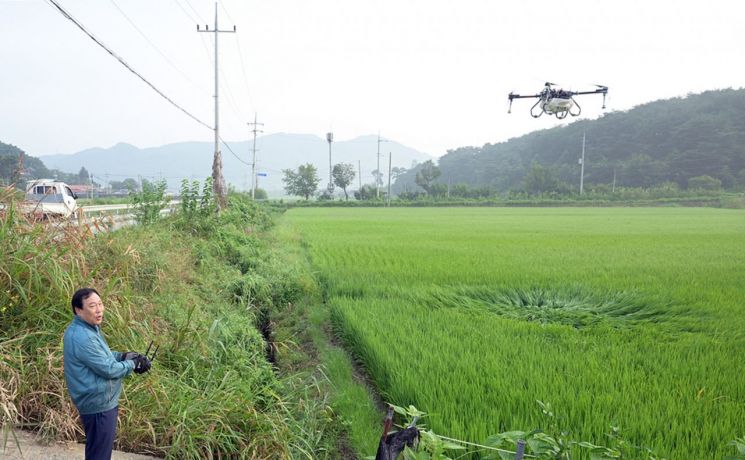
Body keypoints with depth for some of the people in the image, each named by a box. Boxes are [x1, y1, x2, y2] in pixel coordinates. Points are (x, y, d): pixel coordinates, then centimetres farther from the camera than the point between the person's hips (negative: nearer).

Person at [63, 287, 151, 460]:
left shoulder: (86, 328, 5)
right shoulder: (82, 337, -27)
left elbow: (102, 355, 18)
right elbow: (108, 369, -24)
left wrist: (124, 356, 2)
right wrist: (132, 364, -8)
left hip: (98, 401, 10)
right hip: (99, 404, -10)